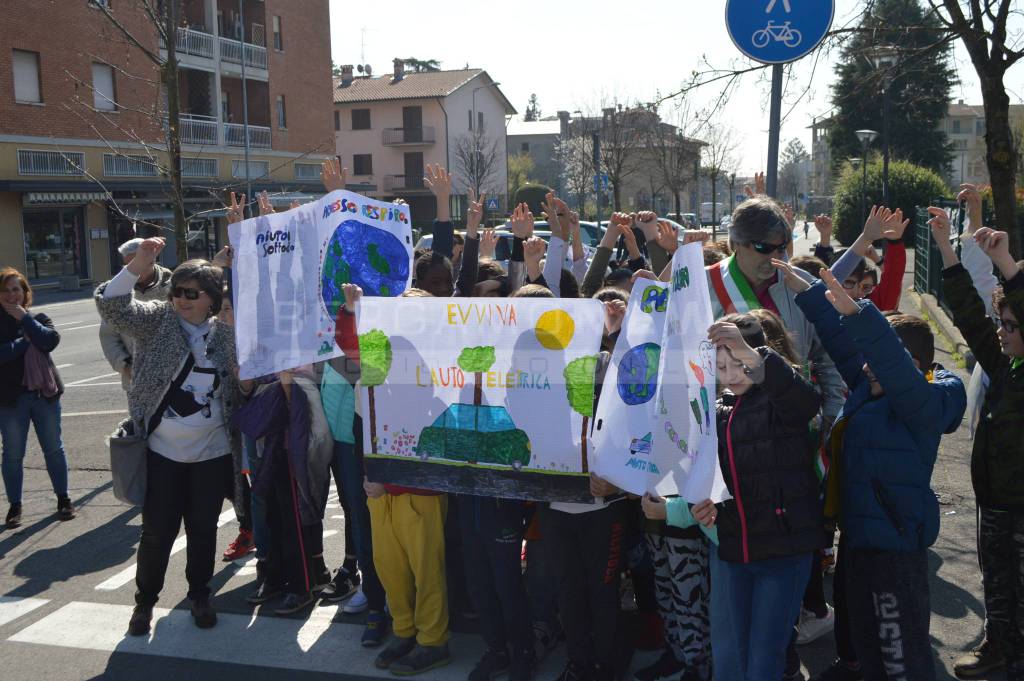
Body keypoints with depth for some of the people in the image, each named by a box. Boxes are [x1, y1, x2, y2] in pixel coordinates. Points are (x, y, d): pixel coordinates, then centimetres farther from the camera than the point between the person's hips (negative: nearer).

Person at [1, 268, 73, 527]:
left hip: (45, 393, 2)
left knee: (53, 449, 9)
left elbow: (51, 340, -14)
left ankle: (63, 498, 22)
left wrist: (24, 318, -13)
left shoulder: (38, 318, 5)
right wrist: (26, 340, -12)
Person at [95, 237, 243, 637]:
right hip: (163, 452, -1)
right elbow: (113, 307, -19)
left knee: (203, 528, 12)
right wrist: (137, 266, -31)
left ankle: (200, 596, 32)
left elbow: (244, 382, 12)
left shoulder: (226, 333, 2)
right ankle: (145, 600, 27)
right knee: (157, 530, 6)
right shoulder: (158, 320, -3)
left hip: (212, 453, 2)